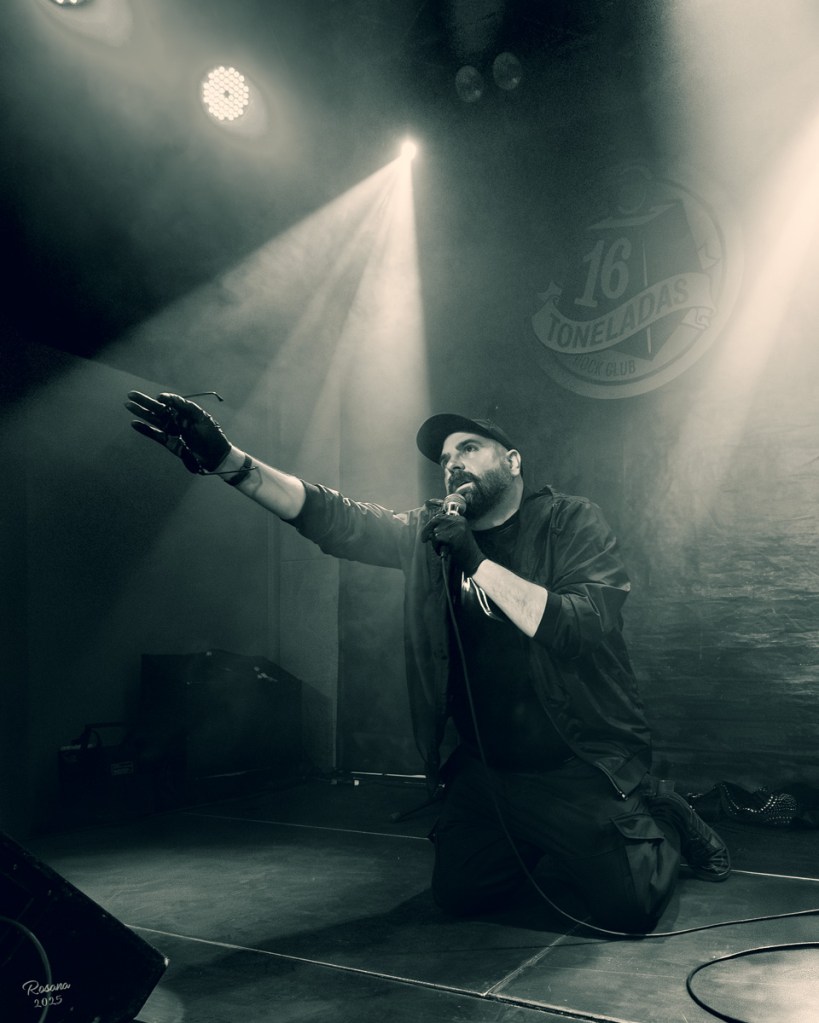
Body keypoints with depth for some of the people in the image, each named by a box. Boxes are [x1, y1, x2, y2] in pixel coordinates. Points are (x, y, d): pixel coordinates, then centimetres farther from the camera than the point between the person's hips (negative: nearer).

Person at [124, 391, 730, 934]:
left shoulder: (573, 522, -9)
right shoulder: (430, 533, 2)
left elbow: (583, 628, -23)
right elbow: (335, 518, -10)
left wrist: (478, 562, -27)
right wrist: (226, 459, -23)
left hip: (588, 766, -4)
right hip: (490, 768, 4)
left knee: (629, 909, -10)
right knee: (459, 895, 0)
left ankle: (663, 817, 23)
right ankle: (537, 842, 28)